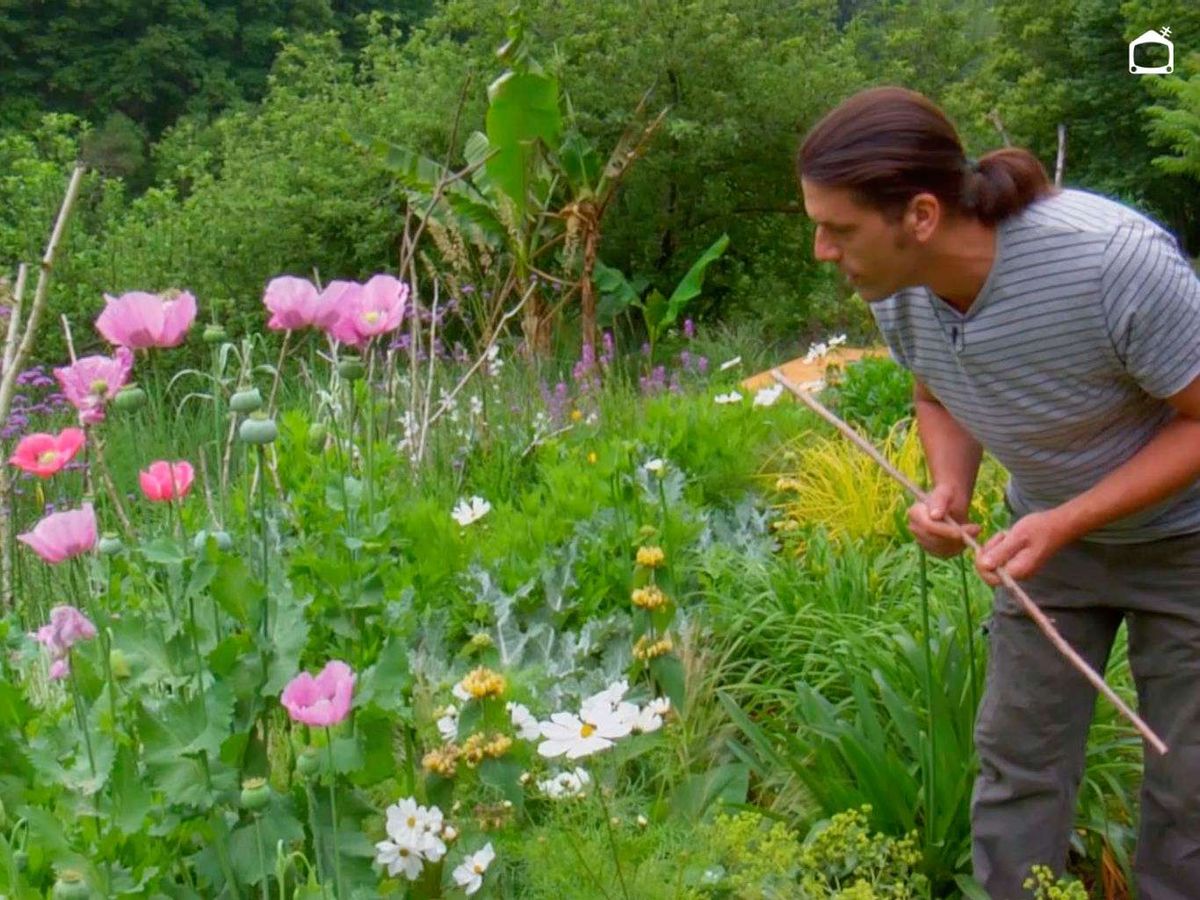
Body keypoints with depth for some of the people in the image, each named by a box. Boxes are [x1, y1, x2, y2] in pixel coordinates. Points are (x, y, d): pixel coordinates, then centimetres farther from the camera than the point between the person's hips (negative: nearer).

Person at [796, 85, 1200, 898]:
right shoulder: (897, 286, -17)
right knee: (1017, 764, 8)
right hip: (1049, 528, 5)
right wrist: (949, 492, -16)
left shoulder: (1115, 259, -36)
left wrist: (1066, 524, -30)